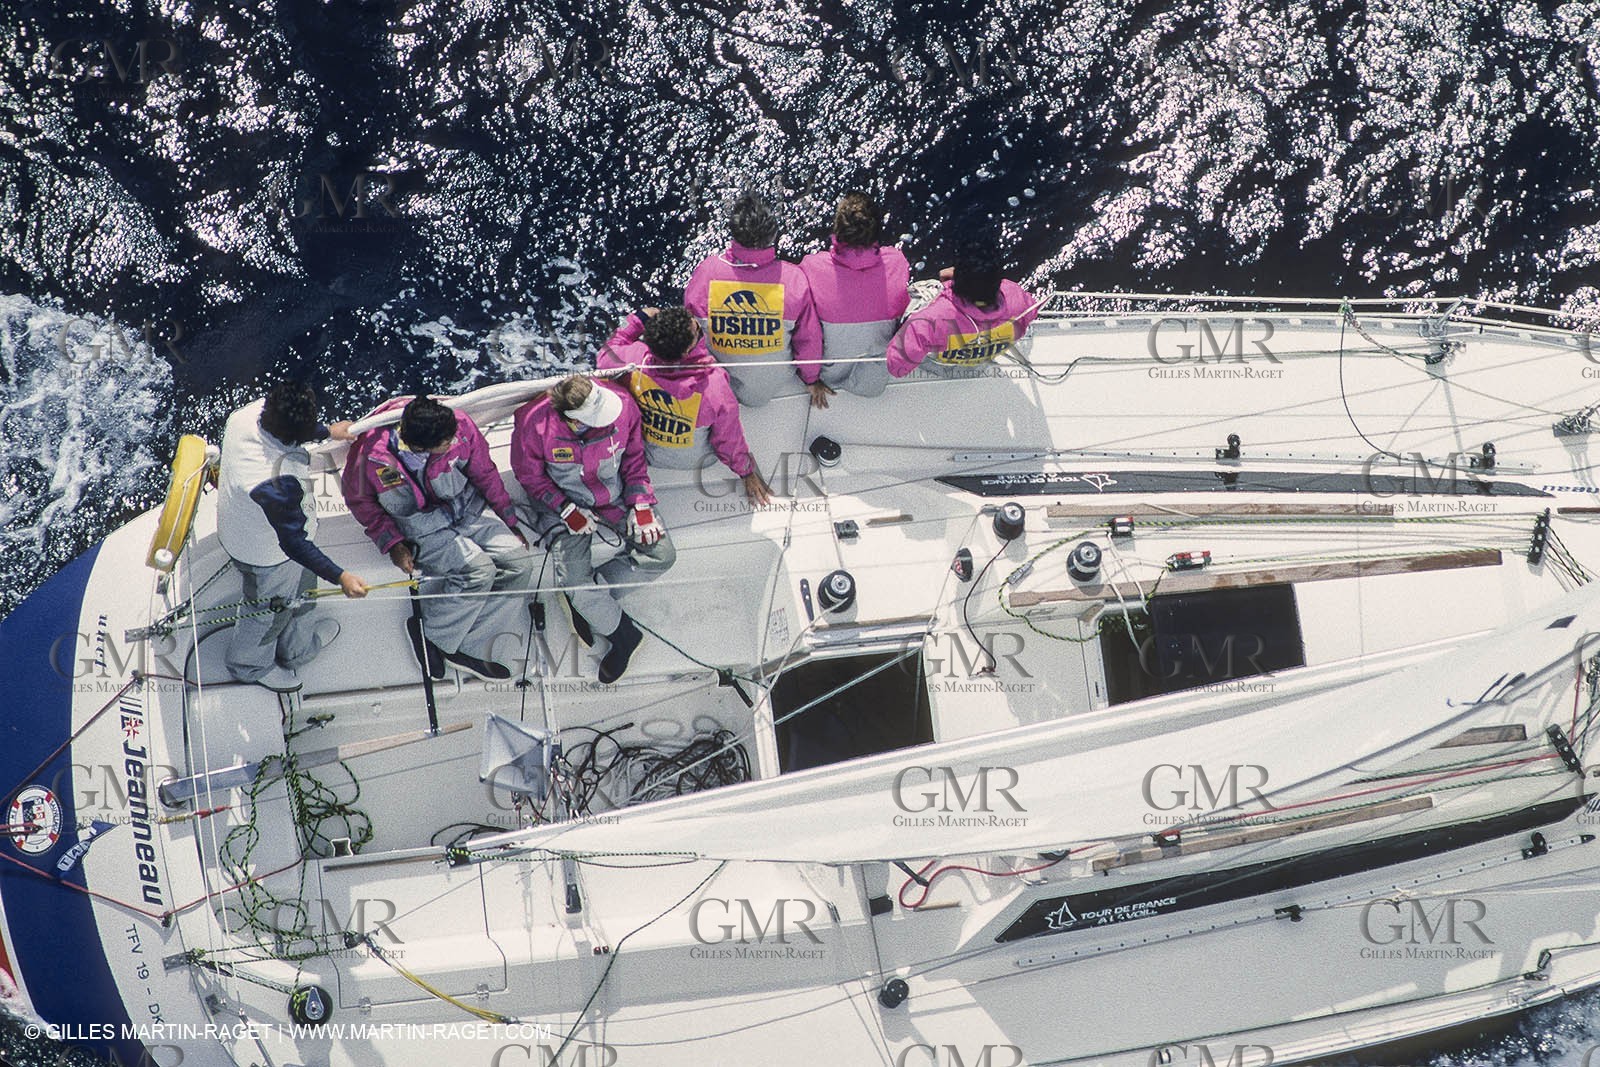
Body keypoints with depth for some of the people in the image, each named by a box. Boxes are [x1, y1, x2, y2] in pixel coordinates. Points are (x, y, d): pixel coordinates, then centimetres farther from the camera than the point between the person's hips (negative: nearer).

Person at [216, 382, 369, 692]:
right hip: (268, 556, -7)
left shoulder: (248, 414, -24)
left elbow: (286, 430, 1)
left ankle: (299, 647, 62)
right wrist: (341, 577, -31)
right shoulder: (277, 483, -47)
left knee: (300, 589, 34)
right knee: (269, 611, 25)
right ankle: (249, 666, 56)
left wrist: (329, 431, 16)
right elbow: (294, 543, -34)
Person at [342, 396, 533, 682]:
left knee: (519, 562, -15)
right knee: (478, 569, -27)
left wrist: (510, 524, 6)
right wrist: (392, 544, -12)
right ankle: (431, 635, -5)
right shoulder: (375, 456, -28)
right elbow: (359, 499, -6)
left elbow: (485, 474, -3)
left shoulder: (461, 427, -22)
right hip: (421, 527, -4)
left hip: (468, 509, 4)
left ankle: (470, 649, -9)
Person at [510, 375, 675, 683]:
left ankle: (590, 588, 0)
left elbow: (634, 460, -5)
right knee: (574, 583, -20)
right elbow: (530, 478, -10)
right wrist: (568, 511, -18)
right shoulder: (533, 426, -29)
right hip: (565, 504, -3)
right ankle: (624, 636, 3)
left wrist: (641, 507, -11)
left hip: (616, 496, 3)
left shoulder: (621, 406, -24)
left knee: (661, 554, -14)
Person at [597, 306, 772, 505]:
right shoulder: (714, 386, -39)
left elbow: (605, 358, -7)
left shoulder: (636, 357, -34)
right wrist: (747, 473, -3)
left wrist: (638, 320, -3)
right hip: (696, 464, -3)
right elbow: (729, 440, -21)